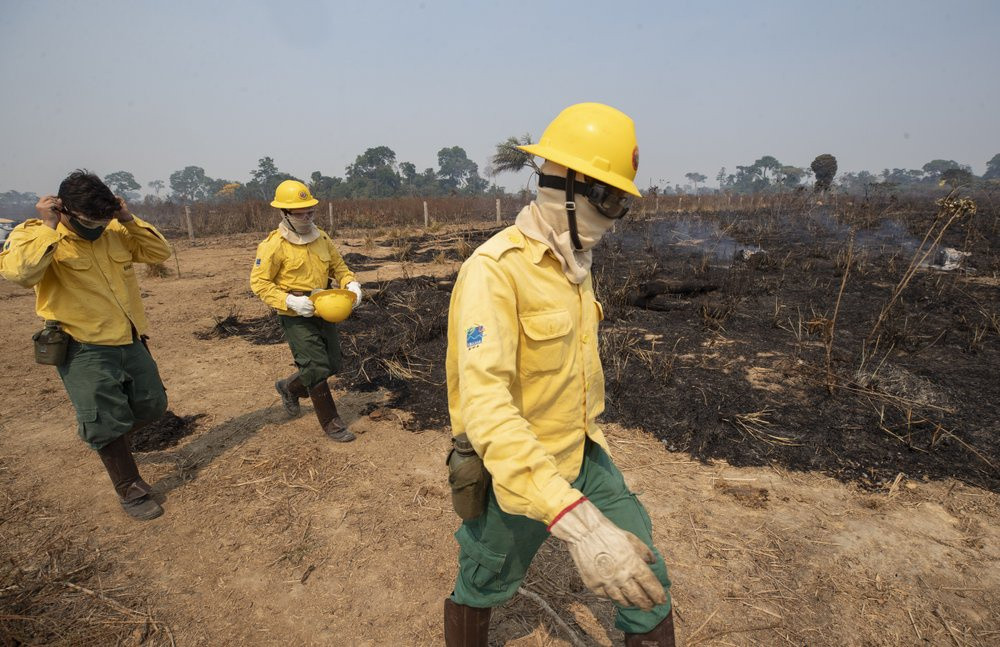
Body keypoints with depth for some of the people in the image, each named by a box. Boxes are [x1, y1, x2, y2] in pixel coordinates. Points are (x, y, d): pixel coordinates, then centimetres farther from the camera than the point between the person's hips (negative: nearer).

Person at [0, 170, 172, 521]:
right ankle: (130, 490, 19)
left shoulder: (116, 233, 5)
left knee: (152, 405, 16)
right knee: (107, 422, 1)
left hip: (129, 340, 6)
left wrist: (130, 221, -6)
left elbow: (160, 252, 3)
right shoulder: (34, 234, -9)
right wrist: (48, 227, -23)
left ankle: (97, 433, 45)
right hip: (84, 348, -5)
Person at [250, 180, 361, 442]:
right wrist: (290, 301, -25)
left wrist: (351, 283, -8)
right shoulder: (274, 245, -14)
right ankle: (331, 422, 11)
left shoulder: (321, 238, 3)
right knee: (316, 368, -6)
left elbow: (338, 265, 12)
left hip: (322, 312, 6)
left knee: (332, 365, 13)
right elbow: (258, 282, -12)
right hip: (297, 318, -6)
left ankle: (289, 387, 40)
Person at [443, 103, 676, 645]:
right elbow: (482, 402, -39)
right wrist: (574, 519, -46)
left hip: (584, 454, 7)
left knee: (647, 582, 12)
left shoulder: (574, 260, 3)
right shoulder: (495, 269, -27)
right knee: (482, 589, 19)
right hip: (516, 471, -6)